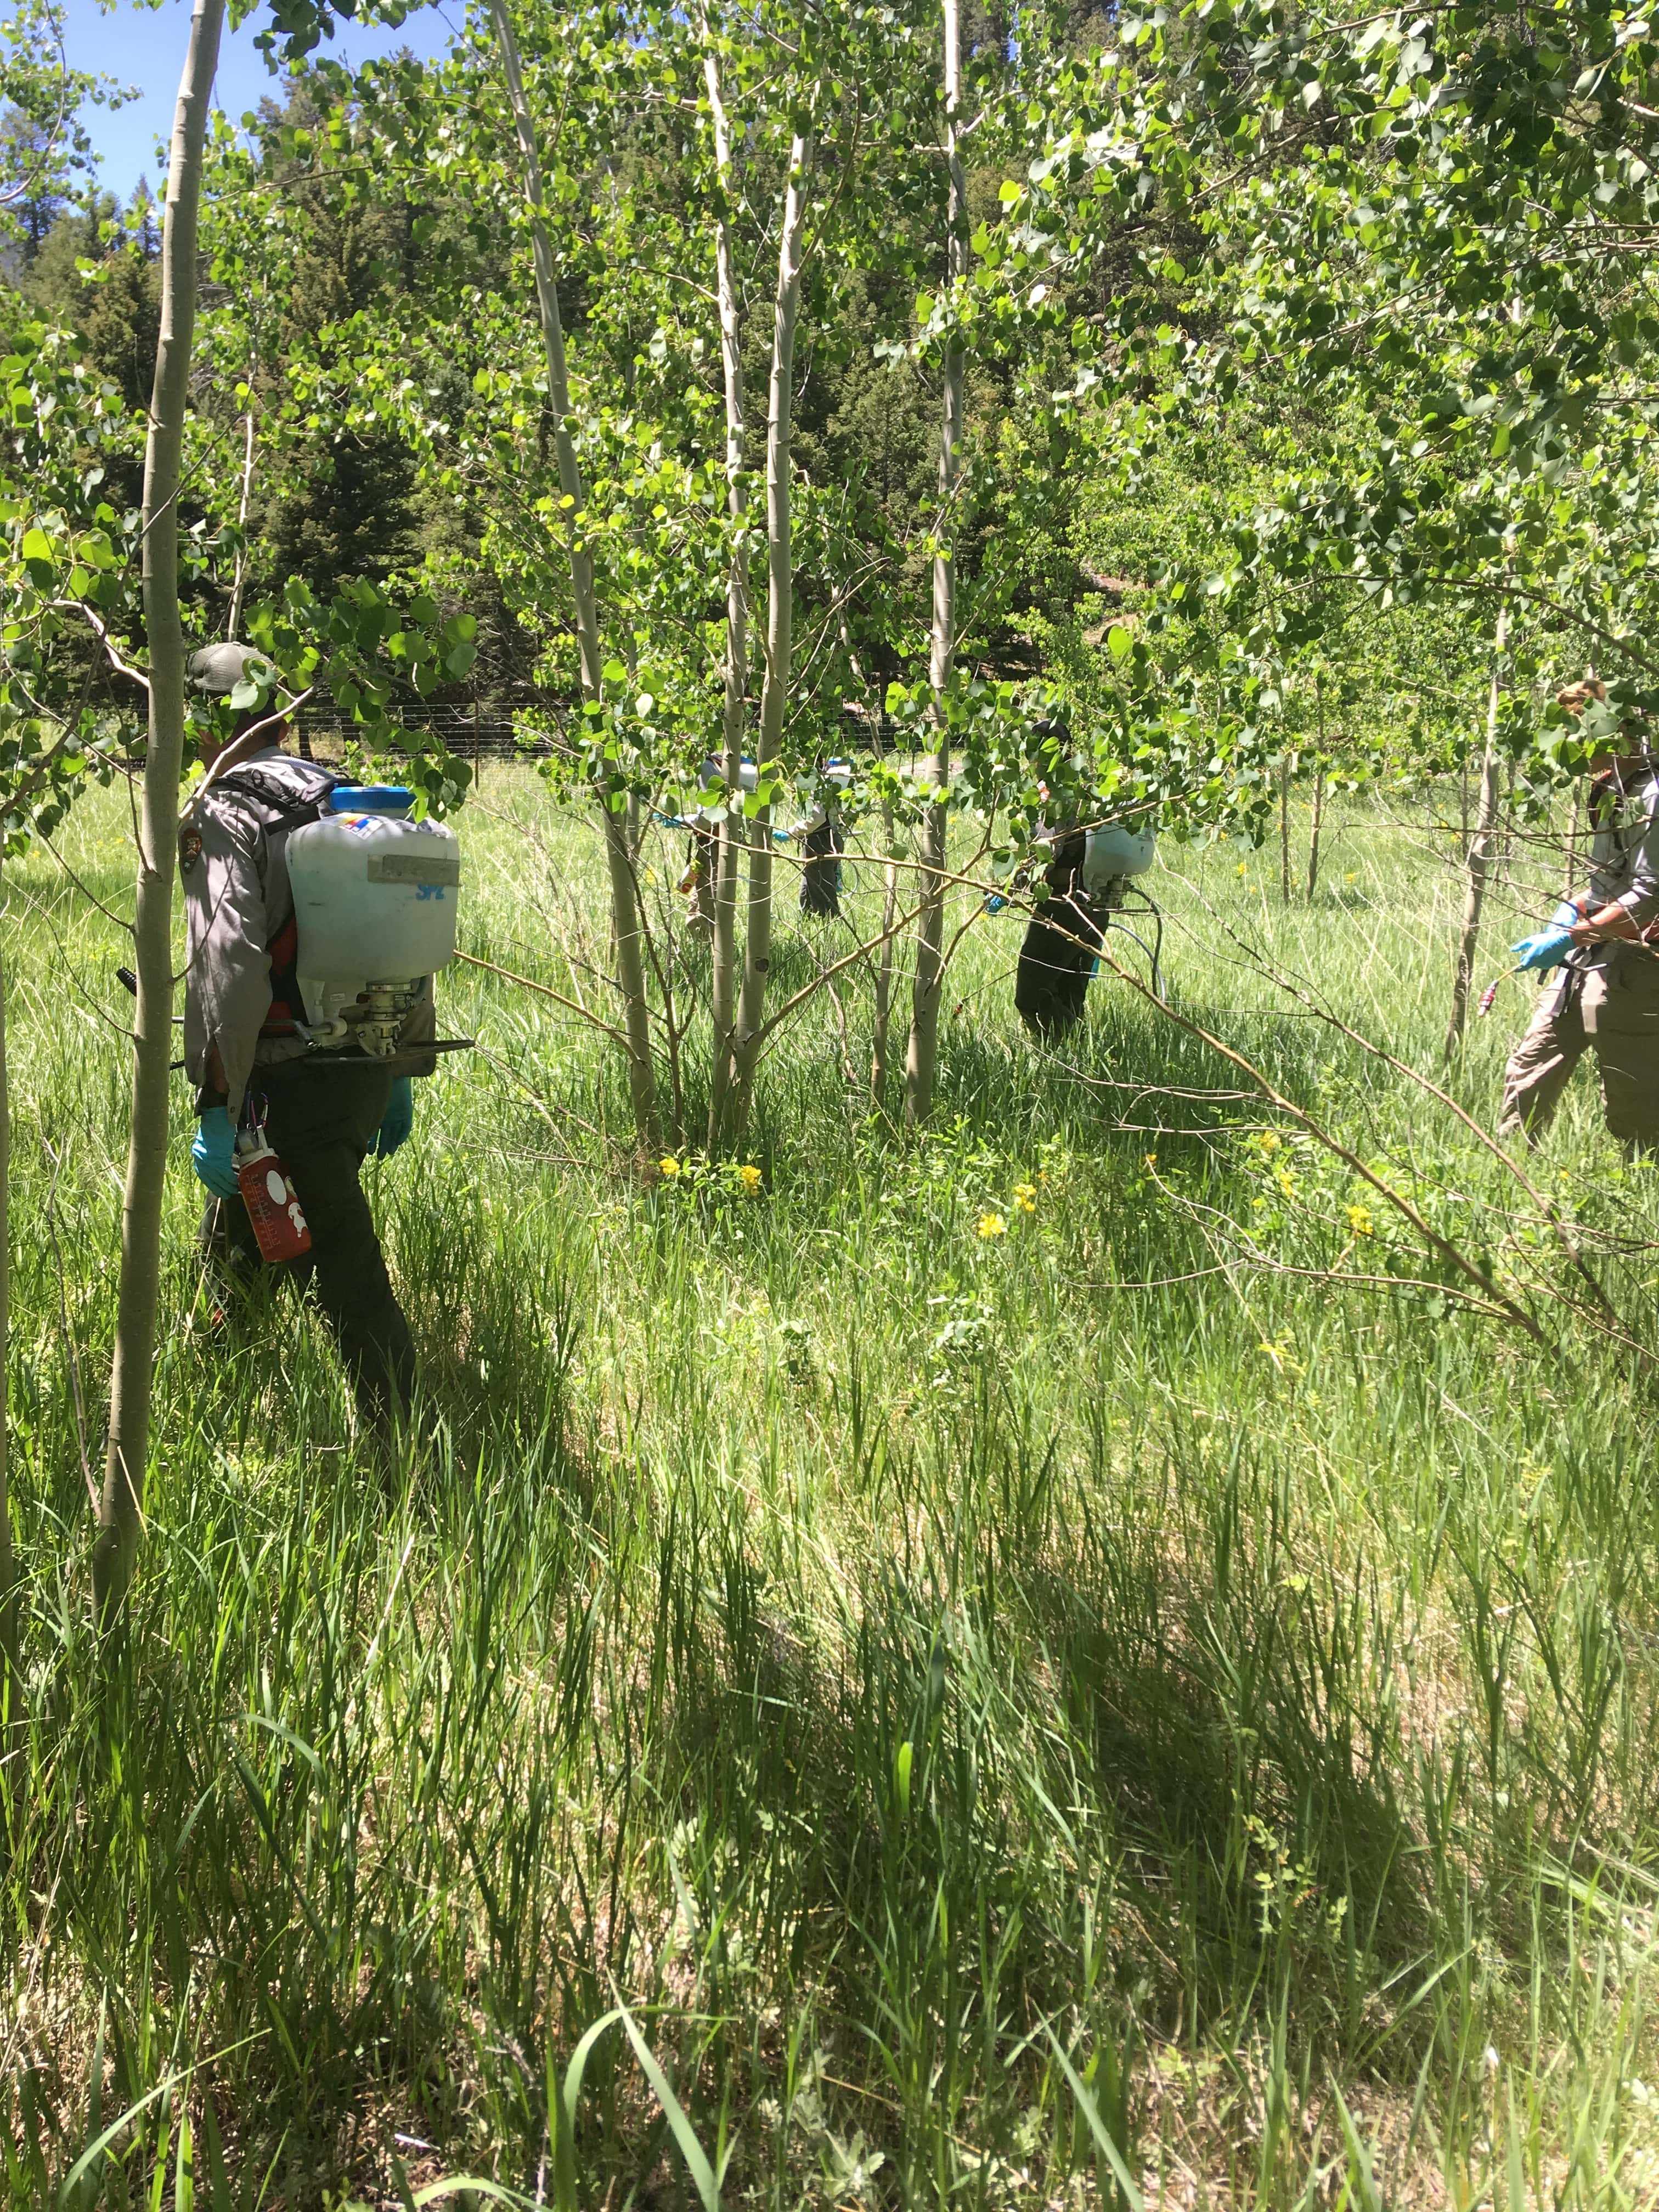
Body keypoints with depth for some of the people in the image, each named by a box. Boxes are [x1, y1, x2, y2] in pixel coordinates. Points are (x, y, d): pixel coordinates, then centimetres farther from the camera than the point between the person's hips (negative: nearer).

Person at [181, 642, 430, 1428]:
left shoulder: (225, 816, -11)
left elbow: (230, 969, -23)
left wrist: (217, 1109, -21)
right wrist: (400, 1075, 20)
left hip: (292, 1088, -8)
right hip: (366, 1074, 8)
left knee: (350, 1283, -3)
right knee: (235, 1242, 25)